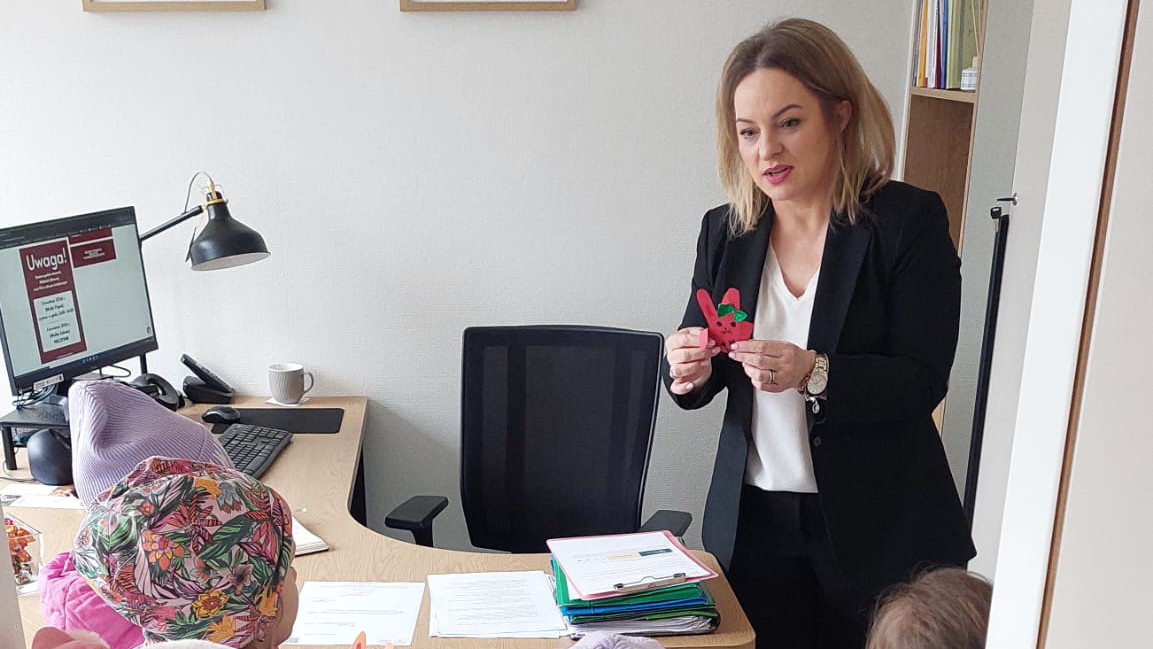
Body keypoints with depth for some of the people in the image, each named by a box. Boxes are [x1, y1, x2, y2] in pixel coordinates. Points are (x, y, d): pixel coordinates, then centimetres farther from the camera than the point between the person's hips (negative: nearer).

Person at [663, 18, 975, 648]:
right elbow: (694, 384, 7)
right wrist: (688, 371, -17)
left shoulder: (910, 220, -10)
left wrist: (813, 374, -31)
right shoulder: (723, 231, 1)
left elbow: (923, 381, -14)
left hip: (877, 527, -3)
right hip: (752, 520, 3)